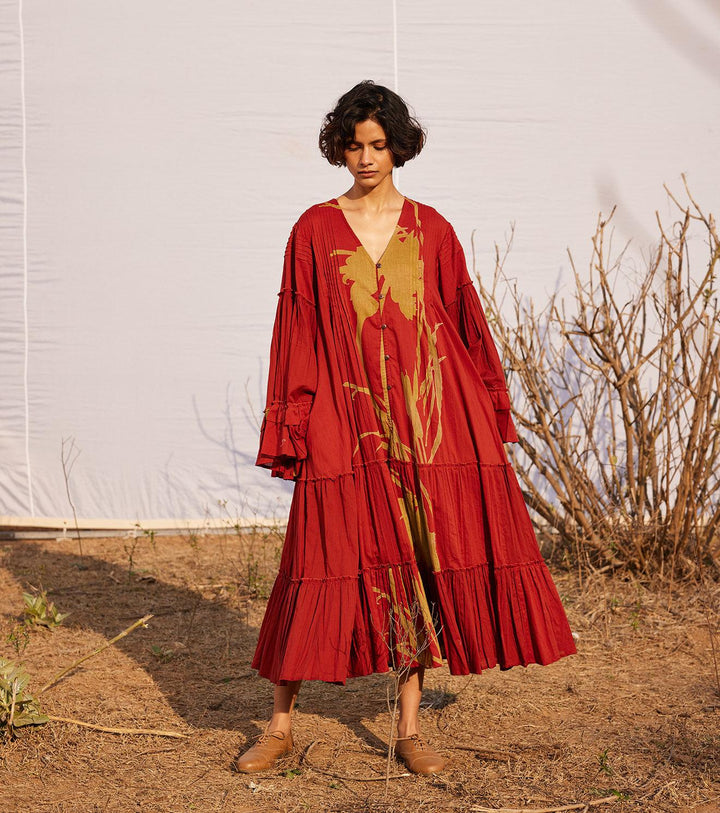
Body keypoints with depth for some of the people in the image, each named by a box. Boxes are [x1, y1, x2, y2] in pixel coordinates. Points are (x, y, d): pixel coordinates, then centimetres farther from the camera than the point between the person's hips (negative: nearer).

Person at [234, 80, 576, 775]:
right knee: (328, 561, -1)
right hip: (345, 419, -1)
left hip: (429, 417, 2)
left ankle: (408, 727, 14)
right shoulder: (314, 230, 5)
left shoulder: (430, 230, 8)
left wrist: (489, 412, 10)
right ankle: (280, 725, 12)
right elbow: (295, 334, 4)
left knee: (422, 562, 2)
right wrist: (290, 431, -1)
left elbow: (465, 321, 12)